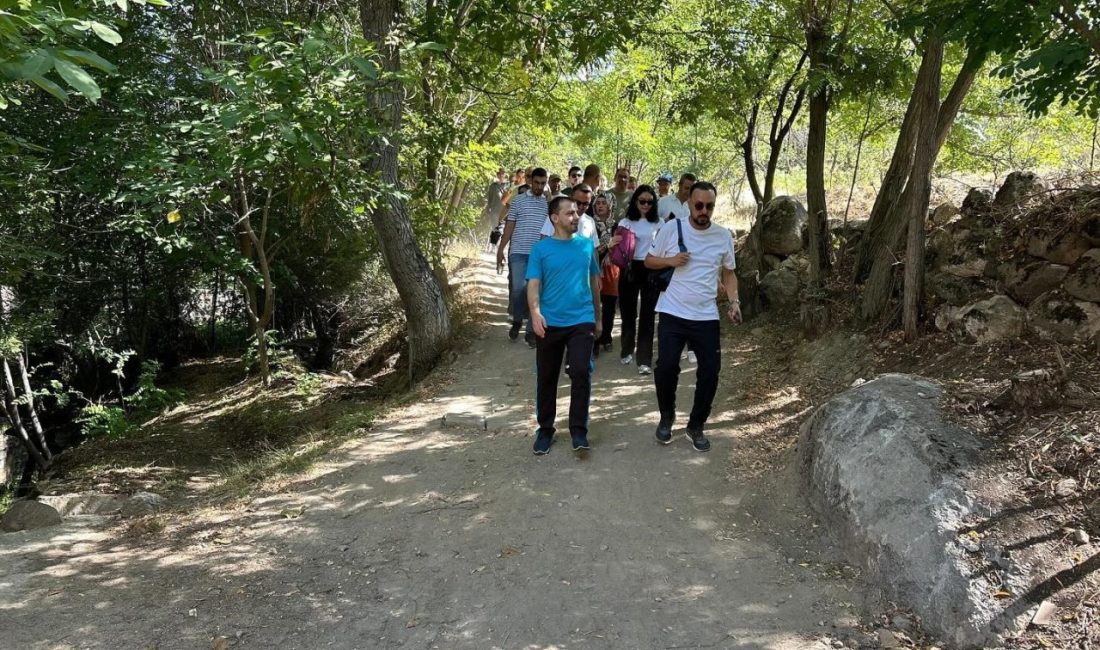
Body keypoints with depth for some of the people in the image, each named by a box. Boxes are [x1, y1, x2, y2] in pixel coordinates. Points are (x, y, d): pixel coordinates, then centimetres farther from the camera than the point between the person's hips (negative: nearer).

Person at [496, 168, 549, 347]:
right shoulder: (518, 200, 5)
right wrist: (500, 250, -1)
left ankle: (531, 331, 10)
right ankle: (517, 320, 21)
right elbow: (509, 226, 4)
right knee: (517, 289, -5)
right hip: (518, 252, -1)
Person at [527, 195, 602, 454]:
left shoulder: (587, 245, 6)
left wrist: (598, 317, 18)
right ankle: (545, 429, 24)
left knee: (581, 372, -13)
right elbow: (533, 284, -8)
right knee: (546, 378, 8)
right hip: (549, 323, 0)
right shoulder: (541, 249, -1)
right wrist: (535, 312, -26)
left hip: (582, 321, 1)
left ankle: (579, 430, 1)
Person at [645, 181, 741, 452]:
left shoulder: (724, 236, 3)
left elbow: (728, 273, 12)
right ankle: (667, 417, 21)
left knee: (710, 371, 1)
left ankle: (696, 425, 20)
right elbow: (649, 261, 6)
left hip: (706, 317, 2)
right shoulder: (671, 228, -3)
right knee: (666, 367, -5)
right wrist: (670, 260, -14)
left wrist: (734, 302, -4)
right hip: (673, 314, -2)